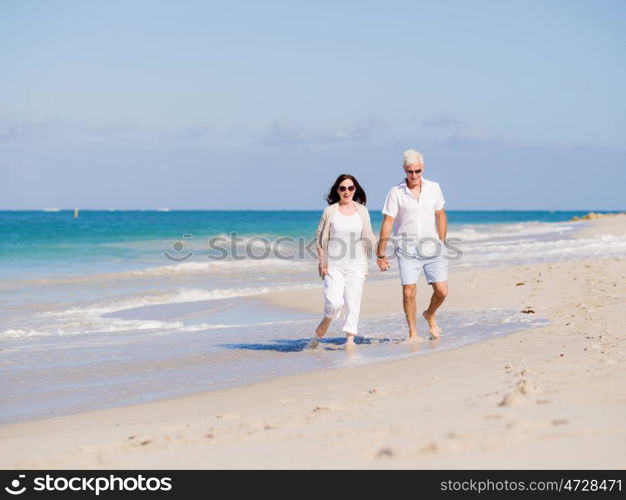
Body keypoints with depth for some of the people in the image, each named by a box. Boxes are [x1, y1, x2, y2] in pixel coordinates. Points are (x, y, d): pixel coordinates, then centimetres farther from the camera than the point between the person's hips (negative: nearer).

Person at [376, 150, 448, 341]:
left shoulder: (433, 188, 5)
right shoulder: (396, 192, -4)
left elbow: (441, 217, 14)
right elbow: (387, 224, -4)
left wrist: (441, 245, 13)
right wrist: (380, 254, -4)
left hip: (432, 248, 2)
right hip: (407, 250, -2)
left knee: (441, 291, -2)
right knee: (408, 293, -7)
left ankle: (430, 315, 28)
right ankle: (413, 333, 9)